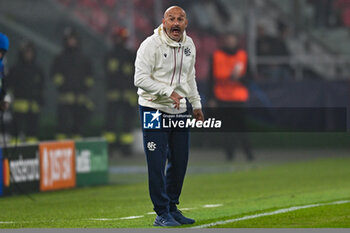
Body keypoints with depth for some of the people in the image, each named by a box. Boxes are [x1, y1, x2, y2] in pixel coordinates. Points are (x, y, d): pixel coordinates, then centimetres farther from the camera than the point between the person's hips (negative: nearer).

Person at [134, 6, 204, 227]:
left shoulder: (189, 45, 8)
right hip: (154, 110, -7)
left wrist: (196, 104, 23)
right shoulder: (151, 45, -14)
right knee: (157, 164, -7)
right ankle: (162, 214, -1)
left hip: (180, 111, 7)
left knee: (180, 162, 10)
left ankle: (172, 208, 23)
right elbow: (141, 78, -19)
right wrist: (168, 92, -26)